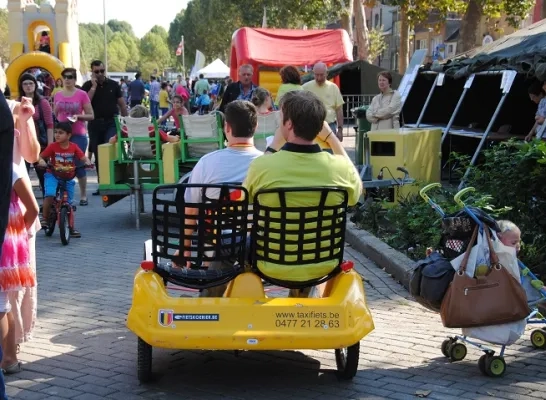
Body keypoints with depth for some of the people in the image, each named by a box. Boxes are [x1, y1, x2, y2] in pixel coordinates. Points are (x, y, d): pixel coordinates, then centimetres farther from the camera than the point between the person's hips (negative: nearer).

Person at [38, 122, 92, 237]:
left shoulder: (74, 147, -5)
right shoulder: (53, 147, -8)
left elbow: (84, 158, -5)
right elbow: (40, 156, -6)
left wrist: (88, 163, -27)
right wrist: (42, 162, -27)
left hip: (68, 177, 2)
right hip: (53, 175, -2)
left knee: (69, 203, 6)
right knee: (50, 195, -27)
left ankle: (71, 228, 16)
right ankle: (45, 219, -8)